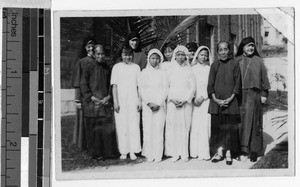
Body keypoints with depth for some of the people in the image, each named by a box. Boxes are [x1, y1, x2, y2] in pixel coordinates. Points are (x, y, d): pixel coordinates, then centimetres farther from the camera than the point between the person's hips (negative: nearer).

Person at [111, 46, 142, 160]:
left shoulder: (136, 67, 8)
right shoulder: (116, 67, 5)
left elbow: (139, 86, 8)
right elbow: (114, 85, 2)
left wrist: (140, 101, 1)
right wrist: (115, 101, -5)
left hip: (133, 101, 1)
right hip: (120, 101, -1)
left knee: (134, 125, -2)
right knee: (121, 126, -2)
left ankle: (133, 151, 4)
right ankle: (123, 152, 4)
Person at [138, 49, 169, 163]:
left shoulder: (162, 73, 8)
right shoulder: (144, 72, 7)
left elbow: (165, 89, 3)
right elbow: (141, 89, 2)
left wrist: (158, 103, -7)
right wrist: (149, 103, -8)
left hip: (160, 105, 0)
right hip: (147, 105, 0)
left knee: (159, 129, -5)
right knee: (148, 129, -4)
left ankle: (158, 154, -3)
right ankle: (149, 154, -1)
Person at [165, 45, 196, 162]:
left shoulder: (189, 70, 5)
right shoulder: (171, 70, 7)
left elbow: (193, 88, 2)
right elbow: (166, 87, 6)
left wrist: (184, 100, -7)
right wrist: (173, 100, -6)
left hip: (186, 103, -1)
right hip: (172, 102, 1)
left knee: (184, 126, -2)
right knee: (172, 126, -4)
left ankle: (184, 153, 2)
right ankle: (174, 153, 0)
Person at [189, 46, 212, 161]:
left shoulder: (210, 69, 4)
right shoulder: (192, 69, 9)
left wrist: (203, 97, -9)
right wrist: (192, 98, -5)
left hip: (205, 100, -1)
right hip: (193, 101, 1)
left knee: (204, 126, -7)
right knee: (194, 125, -2)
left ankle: (204, 152, -5)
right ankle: (194, 151, 1)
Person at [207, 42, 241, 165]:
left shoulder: (234, 65, 3)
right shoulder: (214, 65, 5)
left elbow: (237, 82, 1)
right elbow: (210, 83, 3)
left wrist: (231, 98, -10)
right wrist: (215, 99, -9)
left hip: (230, 101, -1)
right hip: (216, 101, 1)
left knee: (230, 127, -2)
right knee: (217, 126, 3)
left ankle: (229, 153, 5)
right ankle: (219, 152, 11)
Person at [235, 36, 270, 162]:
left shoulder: (258, 61, 8)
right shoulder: (237, 61, 7)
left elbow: (264, 78, 8)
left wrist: (264, 94, 1)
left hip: (254, 95, 0)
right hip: (240, 94, 0)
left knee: (253, 121, 0)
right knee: (242, 121, -4)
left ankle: (254, 150, 3)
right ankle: (242, 148, -1)